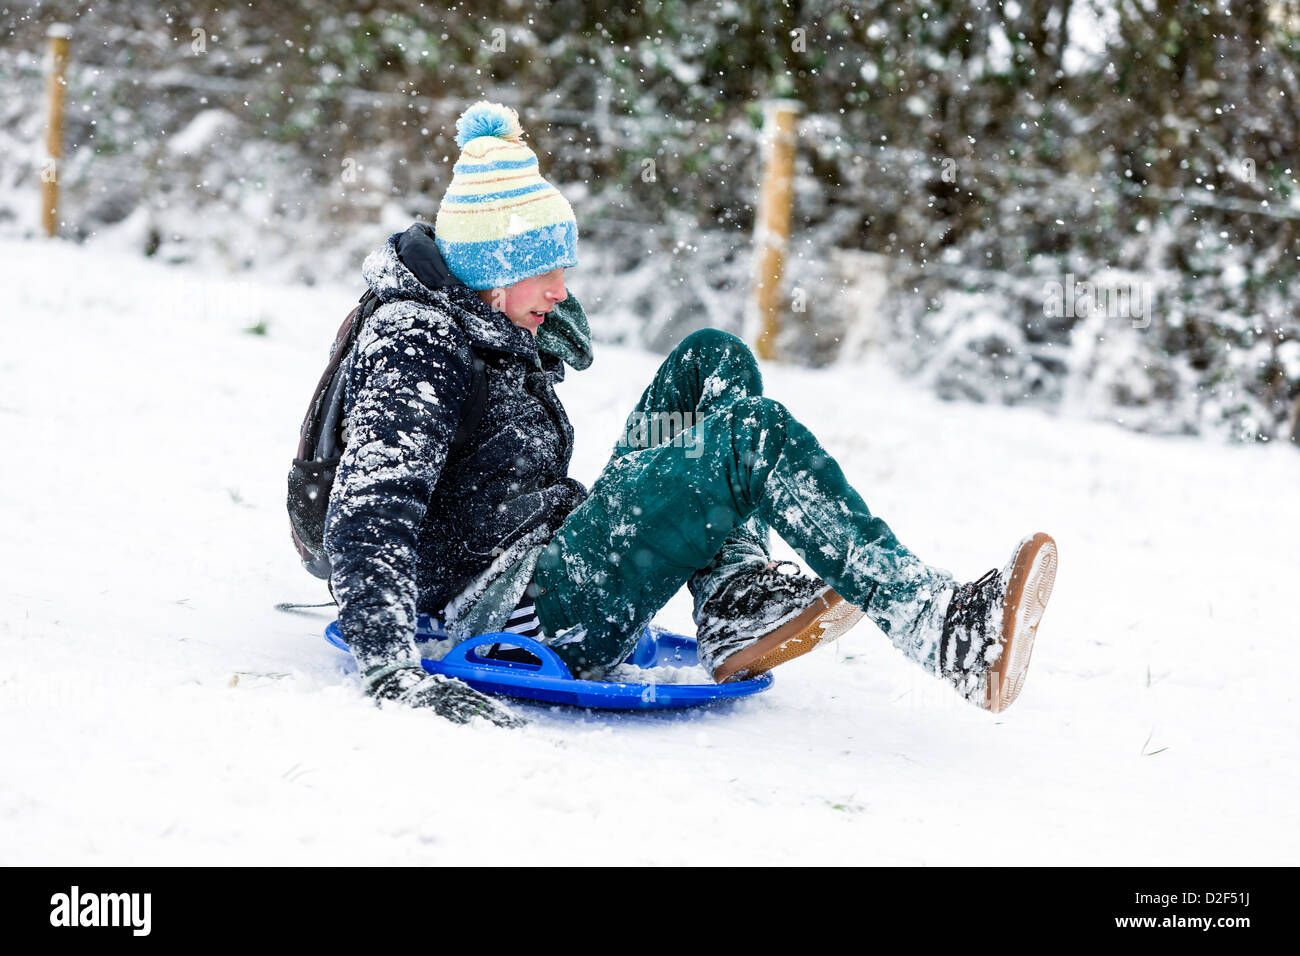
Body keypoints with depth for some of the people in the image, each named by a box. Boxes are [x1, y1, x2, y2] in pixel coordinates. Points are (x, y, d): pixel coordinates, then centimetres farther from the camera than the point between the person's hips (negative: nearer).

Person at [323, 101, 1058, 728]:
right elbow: (370, 516, -27)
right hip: (515, 620, -10)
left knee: (714, 361, 9)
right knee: (753, 433, -23)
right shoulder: (415, 344, -14)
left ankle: (741, 605, -10)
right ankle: (945, 631, -30)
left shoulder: (494, 329, 17)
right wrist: (393, 671, -38)